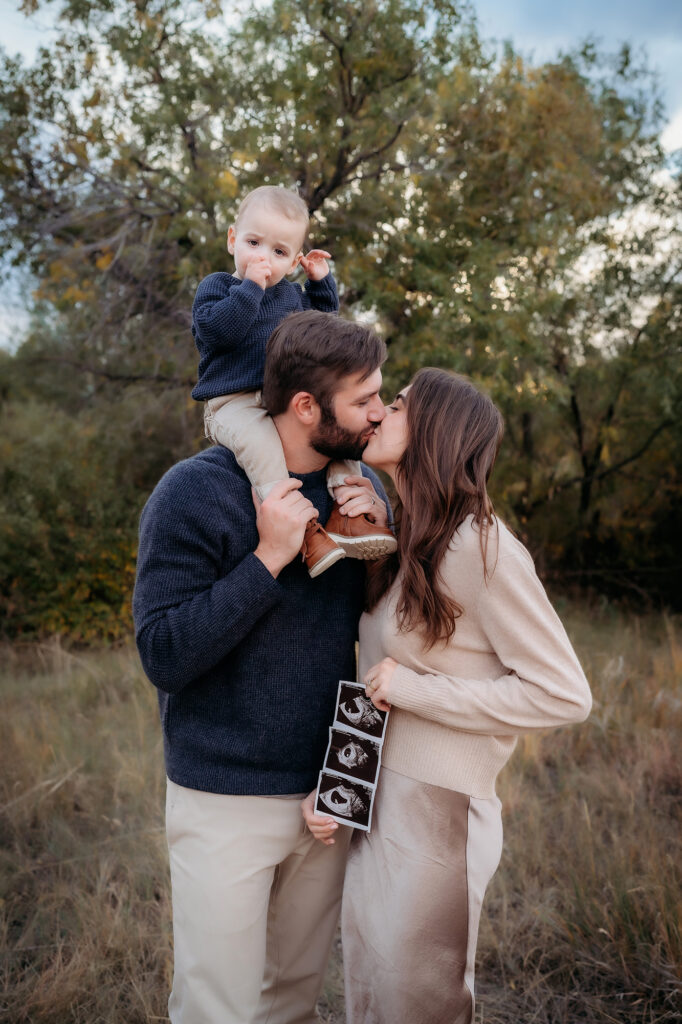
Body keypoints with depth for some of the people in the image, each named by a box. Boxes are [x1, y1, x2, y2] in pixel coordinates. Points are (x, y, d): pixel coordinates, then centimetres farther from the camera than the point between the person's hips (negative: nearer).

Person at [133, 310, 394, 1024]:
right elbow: (163, 655, -19)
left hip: (331, 792, 5)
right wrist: (268, 558, -26)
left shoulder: (361, 487, 2)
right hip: (227, 803, -5)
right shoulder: (194, 491, -15)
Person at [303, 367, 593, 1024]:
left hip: (436, 817, -8)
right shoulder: (399, 547, 9)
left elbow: (563, 695, -18)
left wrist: (411, 690, -17)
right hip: (371, 812, 8)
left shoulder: (478, 547, -17)